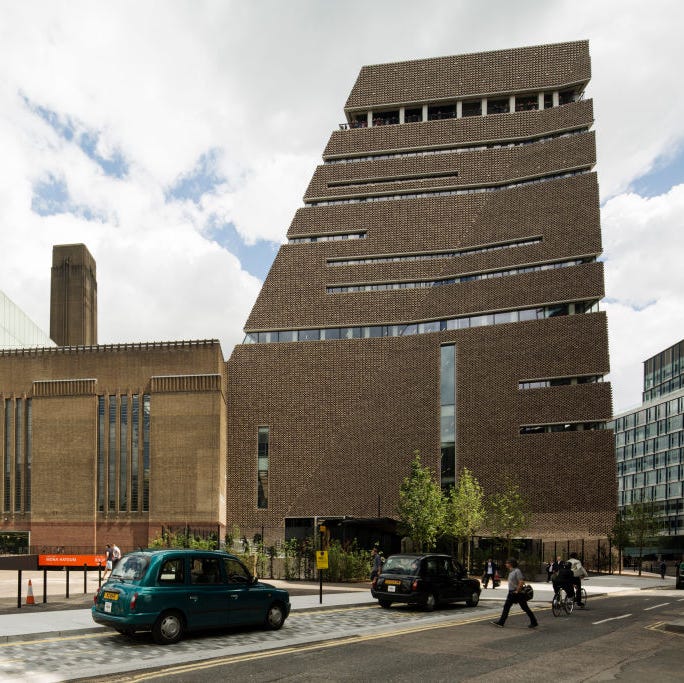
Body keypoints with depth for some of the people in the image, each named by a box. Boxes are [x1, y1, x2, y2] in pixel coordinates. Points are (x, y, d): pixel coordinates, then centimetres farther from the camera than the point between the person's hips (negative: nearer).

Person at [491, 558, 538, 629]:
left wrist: (517, 591, -21)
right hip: (511, 593, 9)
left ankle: (534, 622, 12)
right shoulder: (511, 572, 12)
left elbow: (521, 582, -26)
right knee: (506, 607, 3)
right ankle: (500, 623, 3)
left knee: (525, 608, 1)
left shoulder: (517, 571, -18)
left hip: (518, 593, -9)